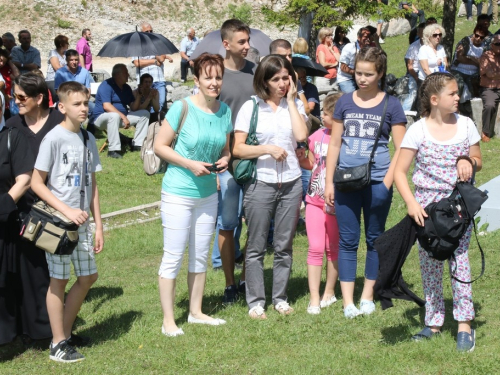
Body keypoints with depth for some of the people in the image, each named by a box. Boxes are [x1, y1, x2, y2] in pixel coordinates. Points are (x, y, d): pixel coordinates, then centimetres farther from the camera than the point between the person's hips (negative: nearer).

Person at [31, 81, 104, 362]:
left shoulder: (88, 139, 7)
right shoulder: (54, 139, -12)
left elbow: (92, 185, 11)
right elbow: (37, 183, -12)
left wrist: (98, 226, 9)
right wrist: (67, 211, -19)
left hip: (82, 223, 6)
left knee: (88, 277, 12)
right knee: (59, 281, 2)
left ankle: (65, 331, 26)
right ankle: (58, 344, 12)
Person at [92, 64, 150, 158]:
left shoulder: (126, 88, 10)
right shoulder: (106, 85, -15)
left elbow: (134, 108, 8)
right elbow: (107, 106, -27)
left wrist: (139, 95, -9)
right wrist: (123, 117, -30)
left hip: (121, 117, 9)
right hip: (102, 117, -9)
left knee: (144, 113, 4)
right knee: (114, 116, -42)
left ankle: (137, 144, 3)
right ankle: (113, 150, -39)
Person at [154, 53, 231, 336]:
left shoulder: (225, 111, 3)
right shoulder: (182, 108, -14)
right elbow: (160, 146, -10)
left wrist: (224, 160, -7)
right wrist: (189, 164, -20)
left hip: (208, 193, 6)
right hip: (178, 193, -6)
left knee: (201, 256, 15)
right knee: (173, 257, -1)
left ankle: (196, 311, 29)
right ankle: (168, 320, 6)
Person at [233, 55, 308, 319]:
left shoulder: (294, 105, 7)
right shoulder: (250, 107, -1)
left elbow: (301, 135, -11)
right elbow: (237, 149, -5)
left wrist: (291, 100, -7)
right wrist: (267, 149, -16)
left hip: (291, 183, 3)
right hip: (260, 184, -3)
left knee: (284, 245, 9)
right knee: (256, 247, 3)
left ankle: (280, 297, 20)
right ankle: (255, 302, 11)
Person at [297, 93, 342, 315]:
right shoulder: (317, 137, 2)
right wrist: (302, 159, -5)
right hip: (315, 200, 3)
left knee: (333, 248, 11)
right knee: (315, 248, -1)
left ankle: (329, 292, 25)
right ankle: (314, 298, 2)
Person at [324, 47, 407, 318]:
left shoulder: (390, 105, -1)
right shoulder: (345, 102, 6)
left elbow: (401, 149, -2)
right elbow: (335, 144, 9)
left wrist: (387, 182, -11)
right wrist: (329, 182, 4)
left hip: (376, 182, -2)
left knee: (374, 239, 9)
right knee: (348, 241, 2)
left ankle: (367, 296, 20)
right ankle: (348, 301, 5)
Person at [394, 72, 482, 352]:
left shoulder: (465, 125, 2)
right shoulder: (418, 131, -6)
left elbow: (478, 160, 15)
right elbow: (400, 172, -5)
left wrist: (469, 161, -10)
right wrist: (411, 204, -18)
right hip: (426, 206, 0)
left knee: (459, 258, -8)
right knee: (429, 264, 7)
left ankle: (465, 324, -2)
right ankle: (434, 322, 19)